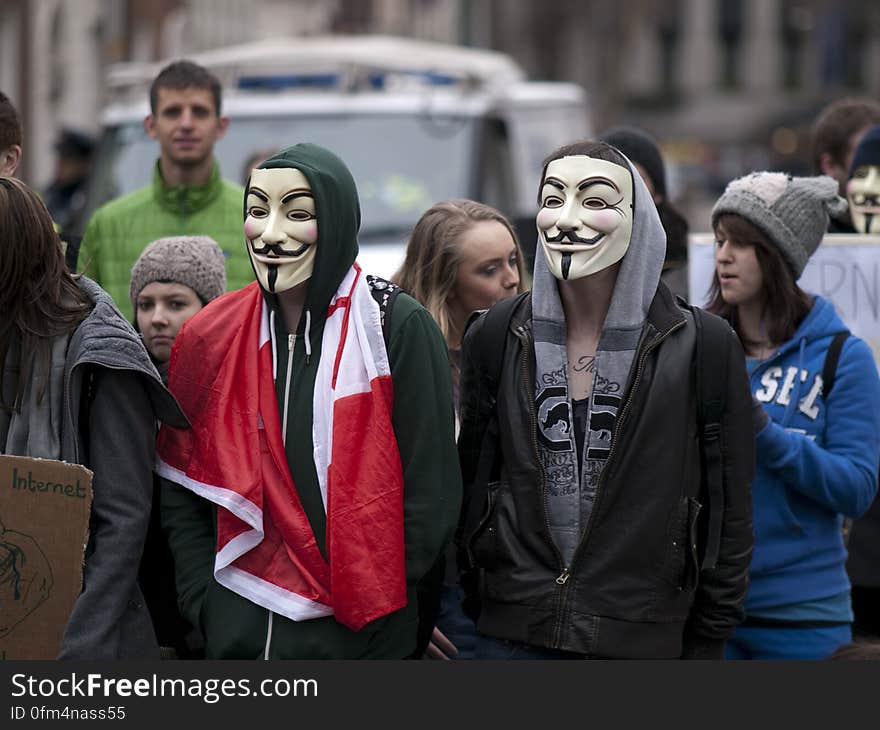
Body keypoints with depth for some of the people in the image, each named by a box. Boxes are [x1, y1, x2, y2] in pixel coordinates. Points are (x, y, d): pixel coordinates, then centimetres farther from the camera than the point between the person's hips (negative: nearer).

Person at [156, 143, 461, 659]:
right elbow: (181, 493, 9)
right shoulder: (209, 338, 3)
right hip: (236, 634, 3)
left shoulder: (397, 327, -8)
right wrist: (207, 607, -1)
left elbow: (431, 492, -9)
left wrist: (379, 617, -10)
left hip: (365, 636, -3)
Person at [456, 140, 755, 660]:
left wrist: (707, 644, -2)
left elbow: (730, 518, -1)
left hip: (645, 637, -2)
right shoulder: (497, 337, 3)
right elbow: (471, 481, 10)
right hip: (513, 635, 2)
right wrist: (471, 611, 8)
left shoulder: (703, 346, -5)